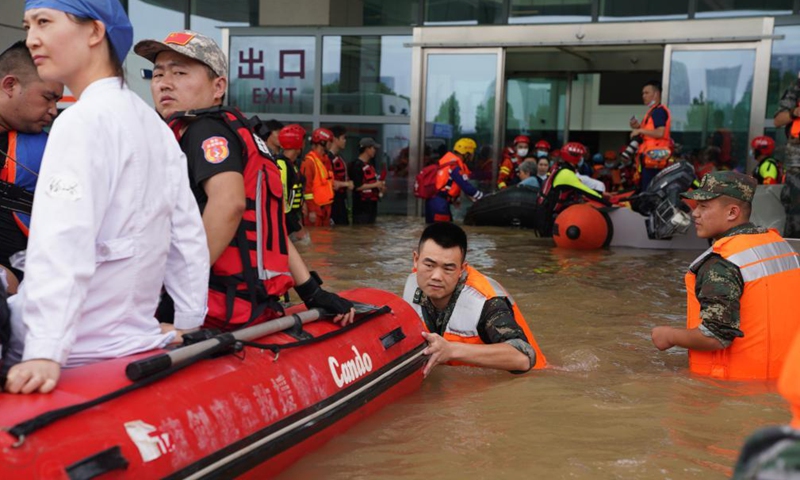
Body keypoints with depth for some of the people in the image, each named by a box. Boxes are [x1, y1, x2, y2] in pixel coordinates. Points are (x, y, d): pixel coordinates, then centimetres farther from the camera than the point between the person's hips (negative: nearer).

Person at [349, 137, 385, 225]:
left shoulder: (369, 165, 16)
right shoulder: (357, 165, -14)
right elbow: (358, 187, -21)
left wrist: (380, 186, 8)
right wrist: (375, 185, -15)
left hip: (372, 204, 10)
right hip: (361, 207, -10)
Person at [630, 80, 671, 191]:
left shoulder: (659, 111, -8)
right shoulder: (652, 111, 24)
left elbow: (660, 133, -21)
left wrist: (640, 130, -12)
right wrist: (638, 127, 12)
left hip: (653, 158, -10)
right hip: (649, 158, 10)